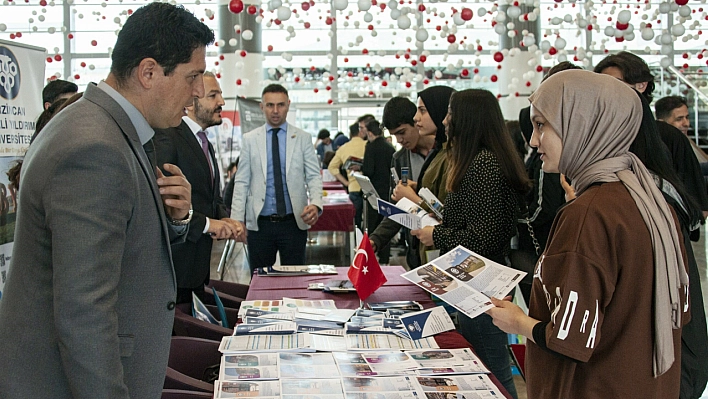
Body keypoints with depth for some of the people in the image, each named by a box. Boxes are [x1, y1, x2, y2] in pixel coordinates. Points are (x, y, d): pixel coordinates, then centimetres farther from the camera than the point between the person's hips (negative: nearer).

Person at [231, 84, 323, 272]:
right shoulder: (250, 140, 6)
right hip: (259, 223, 0)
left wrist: (315, 204, -17)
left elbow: (314, 177, 3)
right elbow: (241, 182, 5)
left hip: (294, 222, 0)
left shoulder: (303, 138, 5)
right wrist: (237, 219, -3)